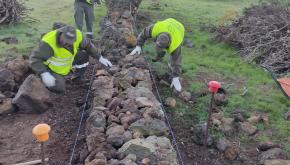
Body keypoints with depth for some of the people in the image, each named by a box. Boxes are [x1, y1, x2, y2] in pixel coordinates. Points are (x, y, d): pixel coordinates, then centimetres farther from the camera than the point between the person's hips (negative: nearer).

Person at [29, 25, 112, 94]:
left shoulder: (77, 35, -19)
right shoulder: (48, 42, -36)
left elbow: (88, 45, -3)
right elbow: (34, 59, -35)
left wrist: (100, 58, -8)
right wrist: (44, 74, -48)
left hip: (66, 65, 6)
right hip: (51, 68, -6)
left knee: (83, 55, -9)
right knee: (59, 88, -25)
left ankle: (76, 78, 10)